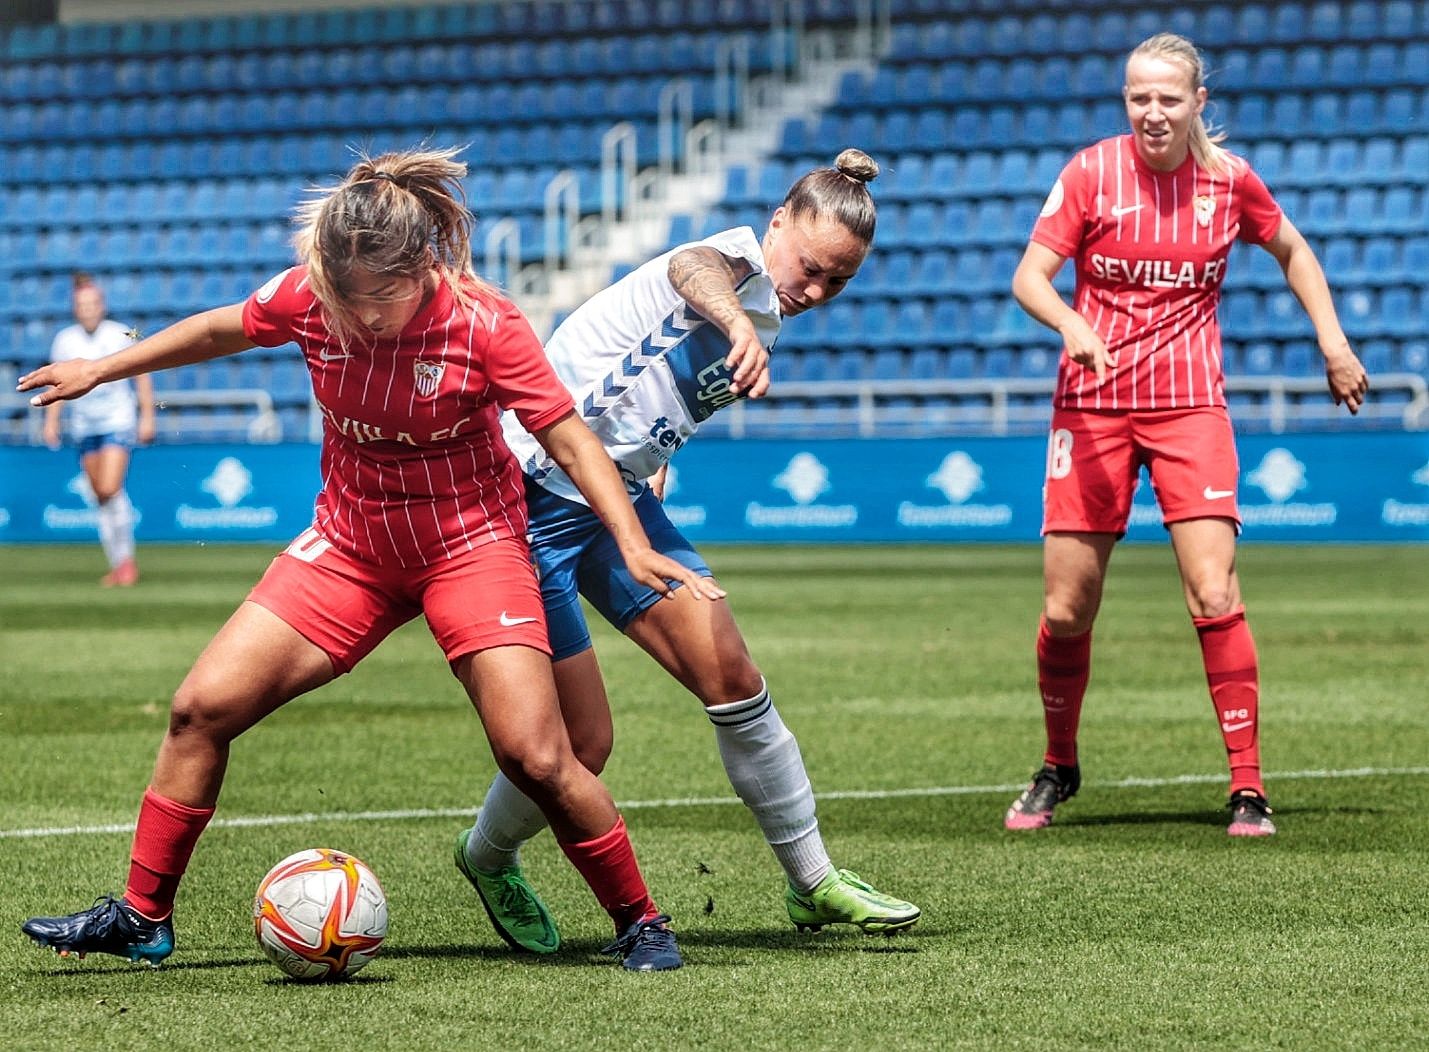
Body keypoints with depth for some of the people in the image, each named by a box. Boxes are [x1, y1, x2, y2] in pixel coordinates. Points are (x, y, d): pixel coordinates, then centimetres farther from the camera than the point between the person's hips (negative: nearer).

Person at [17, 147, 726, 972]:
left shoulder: (484, 323, -22)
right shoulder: (309, 297, -13)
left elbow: (569, 438, -16)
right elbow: (220, 330, 8)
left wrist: (634, 545, -27)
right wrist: (100, 371, 18)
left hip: (471, 548, -4)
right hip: (351, 545, 4)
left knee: (537, 758, -16)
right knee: (202, 708, -3)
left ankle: (639, 923, 5)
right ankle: (143, 917, 10)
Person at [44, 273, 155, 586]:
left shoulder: (120, 335, -5)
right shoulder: (64, 340, 3)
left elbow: (142, 376, 3)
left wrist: (147, 417, -1)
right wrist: (51, 421, 8)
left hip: (118, 422, -4)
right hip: (84, 426, 4)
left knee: (110, 490, -18)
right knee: (101, 497, 5)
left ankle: (126, 558, -6)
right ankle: (117, 563, 14)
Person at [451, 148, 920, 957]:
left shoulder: (770, 317, 12)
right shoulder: (745, 260, -15)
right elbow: (694, 266, -43)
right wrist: (738, 324, -63)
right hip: (536, 491, -8)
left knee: (731, 675, -2)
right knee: (583, 742, -6)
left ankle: (813, 882, 11)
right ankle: (489, 858, 24)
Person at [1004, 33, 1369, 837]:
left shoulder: (1228, 178, 0)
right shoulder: (1091, 173, -4)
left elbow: (1291, 250, 18)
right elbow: (1030, 276, -6)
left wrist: (1333, 343, 10)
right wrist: (1070, 323, -26)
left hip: (1190, 406, 0)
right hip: (1093, 406, 0)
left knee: (1214, 596, -13)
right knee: (1066, 611, 0)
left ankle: (1250, 788, -5)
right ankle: (1058, 770, 24)